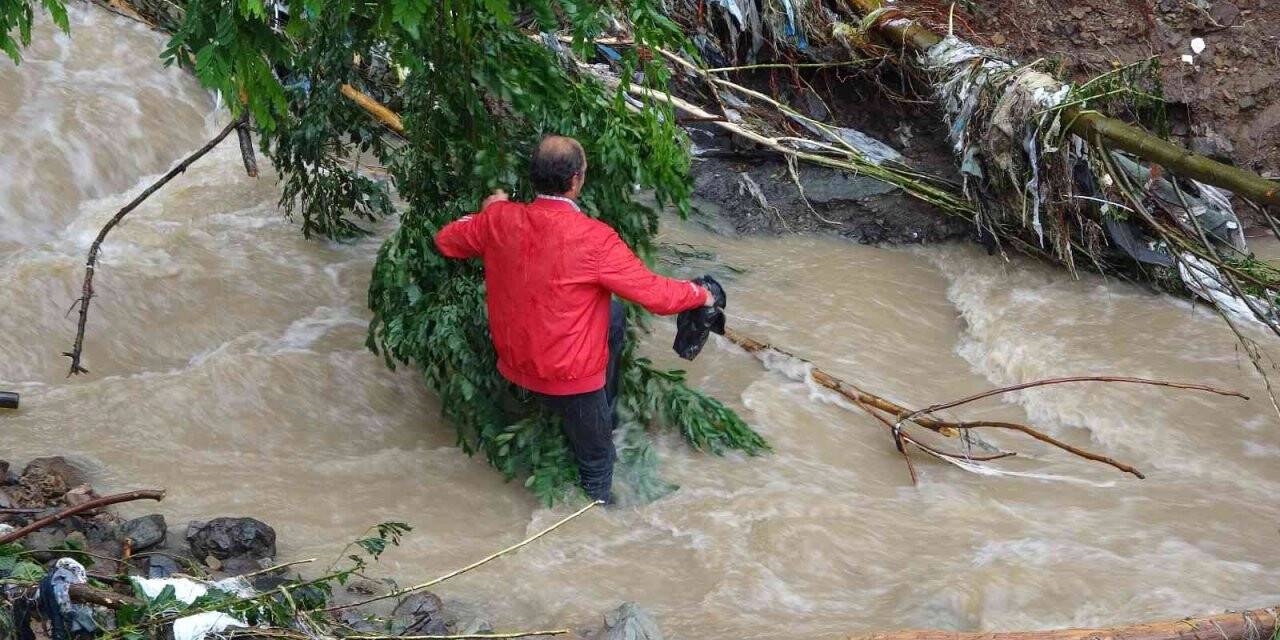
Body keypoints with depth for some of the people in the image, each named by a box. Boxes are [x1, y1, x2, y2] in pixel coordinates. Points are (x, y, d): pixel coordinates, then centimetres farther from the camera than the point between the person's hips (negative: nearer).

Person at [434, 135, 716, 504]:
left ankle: (606, 414, 38)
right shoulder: (594, 240, -28)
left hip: (514, 359, 6)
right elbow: (657, 296, -20)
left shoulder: (499, 219, -12)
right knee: (597, 460, 19)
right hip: (567, 376, -6)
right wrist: (701, 295, -1)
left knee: (614, 316, 28)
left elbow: (446, 241, 8)